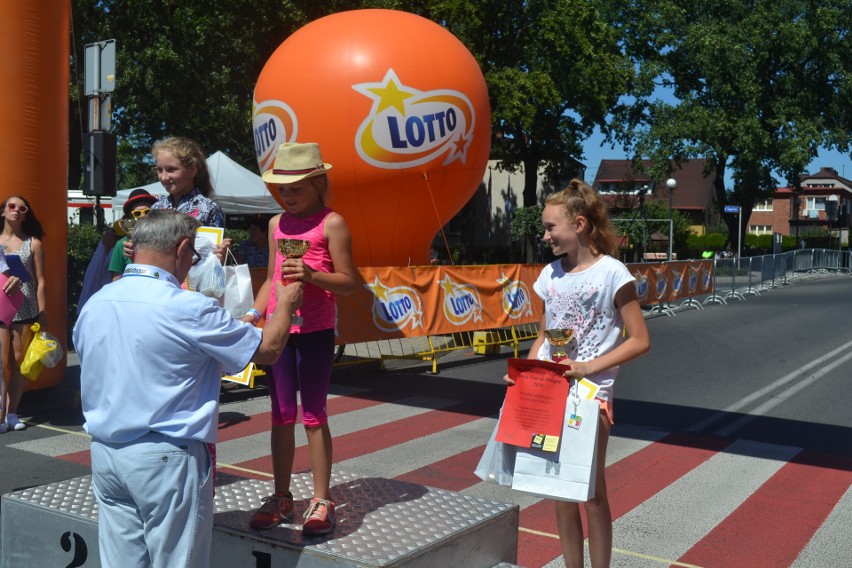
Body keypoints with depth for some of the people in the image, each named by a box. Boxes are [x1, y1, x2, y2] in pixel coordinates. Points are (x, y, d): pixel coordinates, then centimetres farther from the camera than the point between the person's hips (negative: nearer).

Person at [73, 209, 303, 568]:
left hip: (104, 454, 7)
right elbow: (268, 349, -7)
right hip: (166, 458, -6)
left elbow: (90, 387, 15)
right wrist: (285, 305, 10)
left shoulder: (92, 306, 3)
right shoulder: (188, 308, -17)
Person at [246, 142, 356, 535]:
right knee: (281, 415, 10)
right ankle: (281, 497, 21)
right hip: (278, 328, 5)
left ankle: (321, 501, 13)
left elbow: (348, 282, -8)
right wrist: (254, 313, 3)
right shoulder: (277, 223, 12)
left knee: (313, 416, 1)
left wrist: (312, 274, -24)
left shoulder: (331, 223, -6)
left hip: (316, 330, -5)